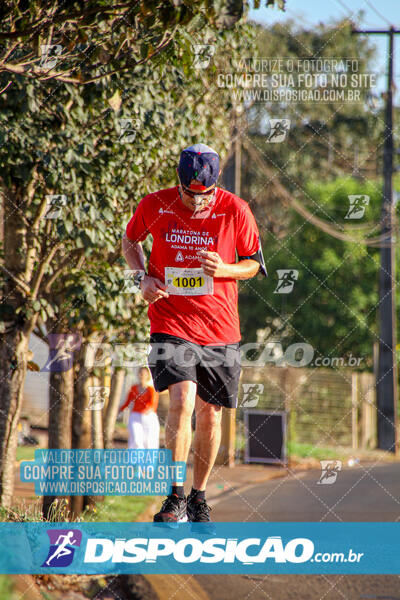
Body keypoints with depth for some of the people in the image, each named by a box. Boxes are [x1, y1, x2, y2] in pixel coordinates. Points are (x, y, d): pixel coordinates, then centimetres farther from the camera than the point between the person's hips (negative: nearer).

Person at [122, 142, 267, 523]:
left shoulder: (235, 210, -7)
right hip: (171, 323, -1)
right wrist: (143, 276, -3)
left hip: (219, 328, 1)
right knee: (182, 399, -20)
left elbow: (253, 263, 5)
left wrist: (224, 269, -16)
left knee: (209, 413, 8)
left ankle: (198, 497, 25)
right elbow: (129, 240, 15)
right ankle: (176, 497, -12)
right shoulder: (155, 205, -5)